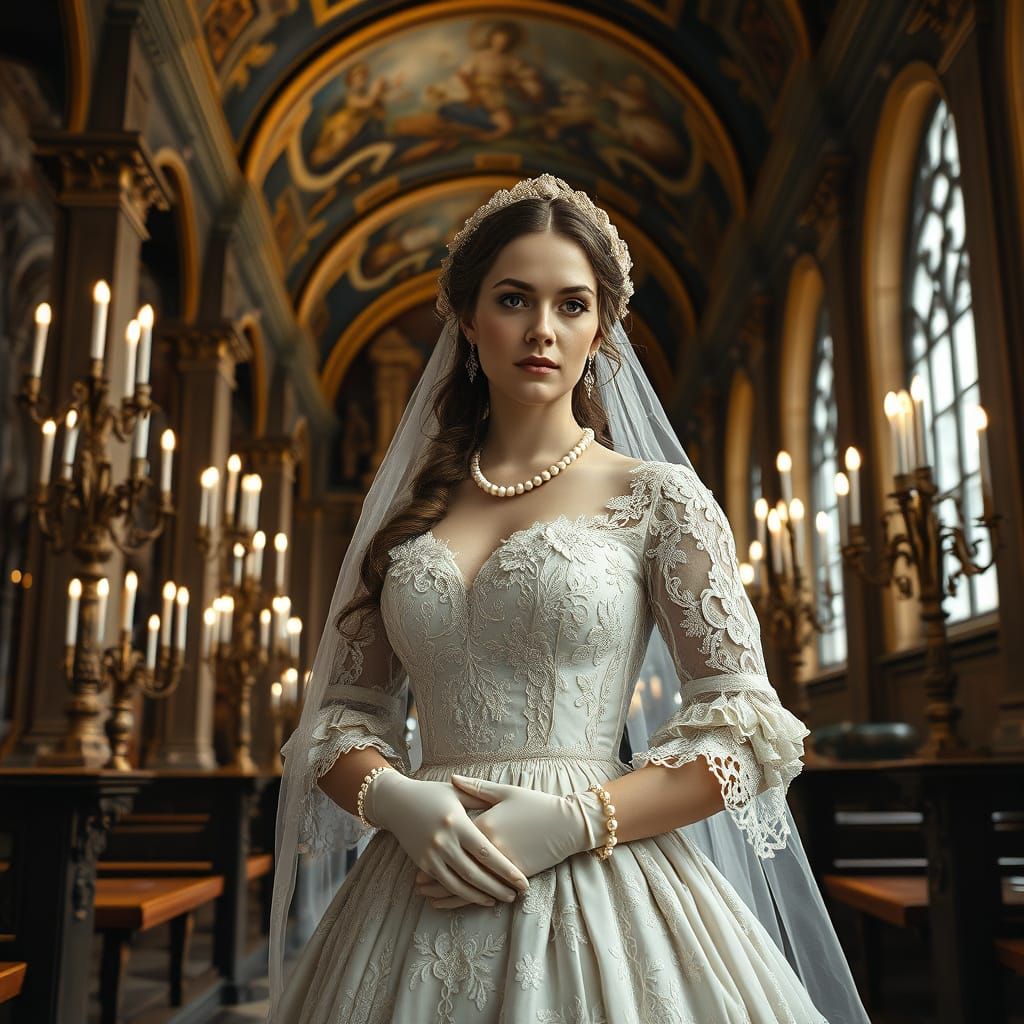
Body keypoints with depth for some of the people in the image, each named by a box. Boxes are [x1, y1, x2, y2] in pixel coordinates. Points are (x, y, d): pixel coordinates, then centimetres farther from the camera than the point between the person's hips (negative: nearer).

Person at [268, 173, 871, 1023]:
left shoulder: (658, 498, -1)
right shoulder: (409, 514, 8)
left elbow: (744, 730, -4)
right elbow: (342, 712, 10)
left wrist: (575, 820, -15)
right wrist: (396, 799, -11)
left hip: (597, 893, -2)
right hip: (417, 905, 3)